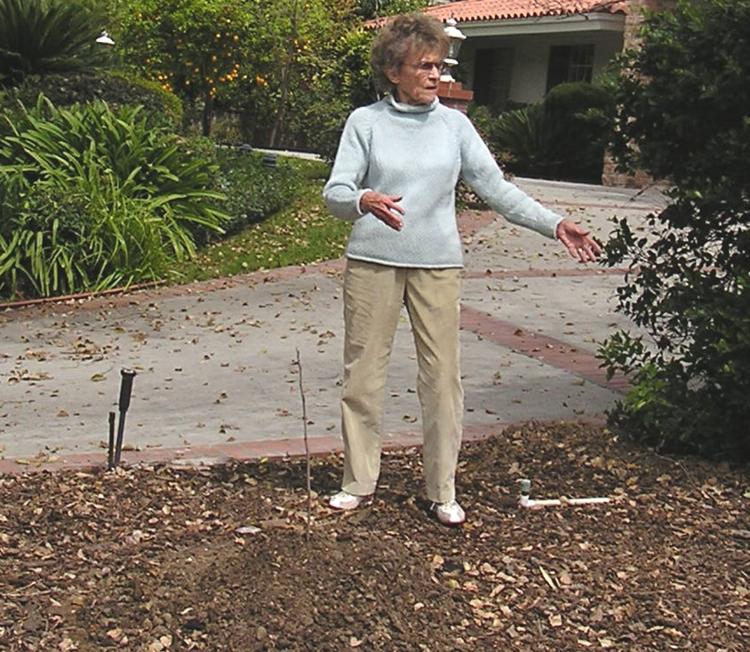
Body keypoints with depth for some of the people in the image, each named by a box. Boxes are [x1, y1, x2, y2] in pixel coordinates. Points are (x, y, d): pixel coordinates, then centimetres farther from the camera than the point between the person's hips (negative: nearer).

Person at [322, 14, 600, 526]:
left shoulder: (454, 124, 7)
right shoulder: (365, 121, 1)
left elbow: (496, 188, 5)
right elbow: (335, 193, -6)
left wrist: (555, 225, -5)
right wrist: (364, 201, -30)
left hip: (438, 266, 1)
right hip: (373, 263, -1)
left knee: (443, 376, 0)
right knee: (364, 371, 5)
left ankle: (443, 490, 12)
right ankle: (360, 480, 20)